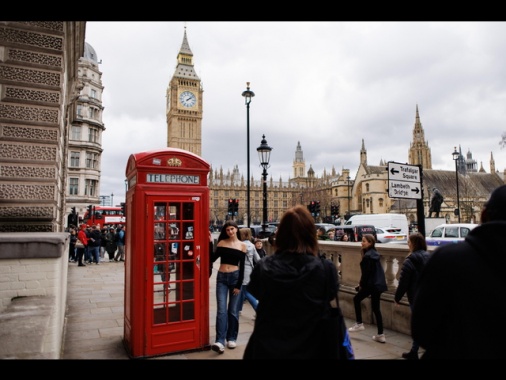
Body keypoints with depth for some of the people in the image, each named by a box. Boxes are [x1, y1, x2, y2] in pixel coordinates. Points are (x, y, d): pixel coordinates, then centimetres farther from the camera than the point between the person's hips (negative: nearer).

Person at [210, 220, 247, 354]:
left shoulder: (242, 245, 2)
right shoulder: (221, 243, 5)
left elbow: (242, 267, 0)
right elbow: (212, 259, -3)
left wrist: (239, 285, -5)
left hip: (235, 277, 0)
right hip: (221, 277, 1)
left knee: (233, 310, 8)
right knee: (221, 309, -7)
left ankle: (231, 338, 21)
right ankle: (220, 341, -8)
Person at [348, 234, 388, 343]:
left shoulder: (367, 256, -16)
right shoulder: (374, 253, 11)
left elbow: (366, 273, -18)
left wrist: (361, 284, -3)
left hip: (371, 284, -9)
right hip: (379, 283, 9)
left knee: (356, 299, 10)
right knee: (376, 308, 11)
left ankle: (359, 324, 16)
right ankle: (380, 335, 13)